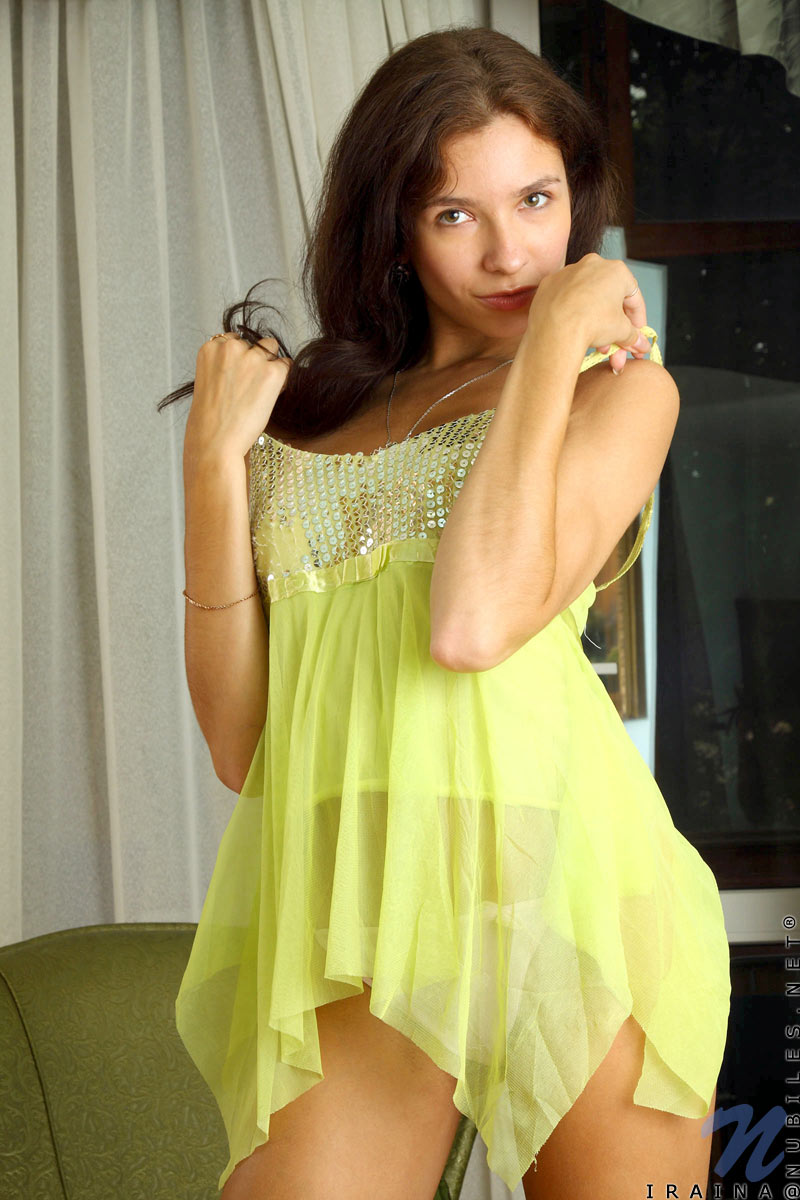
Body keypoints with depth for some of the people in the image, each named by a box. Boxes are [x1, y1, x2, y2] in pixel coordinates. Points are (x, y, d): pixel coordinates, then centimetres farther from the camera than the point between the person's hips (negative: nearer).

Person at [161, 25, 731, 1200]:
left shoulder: (620, 385, 8)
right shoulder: (305, 417, 17)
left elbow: (475, 621, -13)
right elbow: (238, 744, 9)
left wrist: (557, 333, -4)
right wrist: (215, 459, 5)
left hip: (552, 873, -2)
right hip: (339, 915, 2)